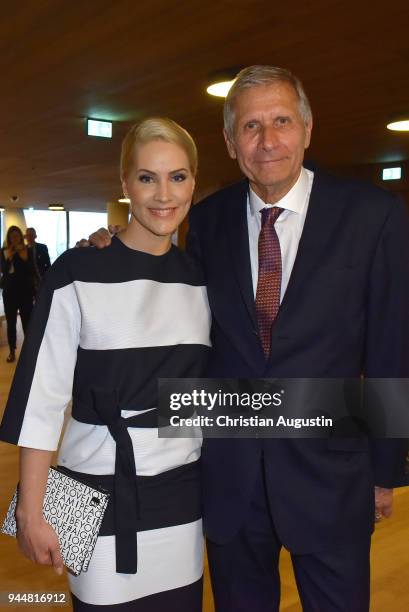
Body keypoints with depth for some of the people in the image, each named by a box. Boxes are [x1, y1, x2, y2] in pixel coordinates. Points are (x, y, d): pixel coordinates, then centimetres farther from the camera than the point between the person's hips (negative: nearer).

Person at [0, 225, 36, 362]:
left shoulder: (27, 251, 0)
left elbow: (32, 271, -5)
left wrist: (25, 259, -18)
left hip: (25, 291, -1)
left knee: (27, 321, -5)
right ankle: (12, 351, 7)